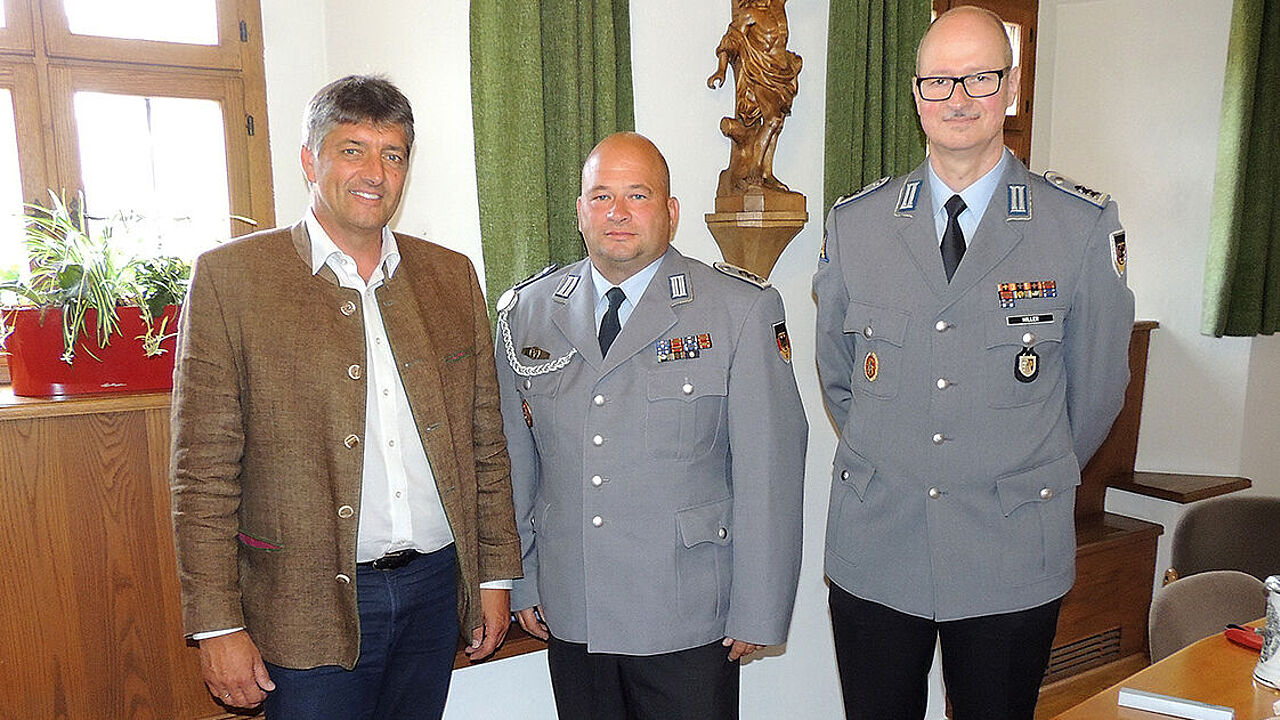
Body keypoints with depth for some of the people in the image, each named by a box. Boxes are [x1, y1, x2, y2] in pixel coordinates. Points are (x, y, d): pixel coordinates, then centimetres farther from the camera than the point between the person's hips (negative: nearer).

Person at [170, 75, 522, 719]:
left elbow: (485, 440, 8)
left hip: (436, 587, 4)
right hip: (311, 604, -3)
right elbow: (204, 470, -7)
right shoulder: (230, 275, -6)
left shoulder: (451, 276, 5)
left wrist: (496, 574, 7)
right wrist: (217, 625, -8)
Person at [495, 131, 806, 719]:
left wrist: (758, 613, -8)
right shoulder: (526, 312, 4)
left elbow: (770, 471, -7)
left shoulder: (743, 310, -6)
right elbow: (514, 459, 8)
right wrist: (521, 583, 9)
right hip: (569, 616, 3)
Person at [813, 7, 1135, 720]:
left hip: (1013, 560, -1)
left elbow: (1097, 384, 5)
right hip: (873, 550, 1)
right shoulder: (854, 224, 0)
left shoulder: (1085, 226, -5)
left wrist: (1035, 481, 13)